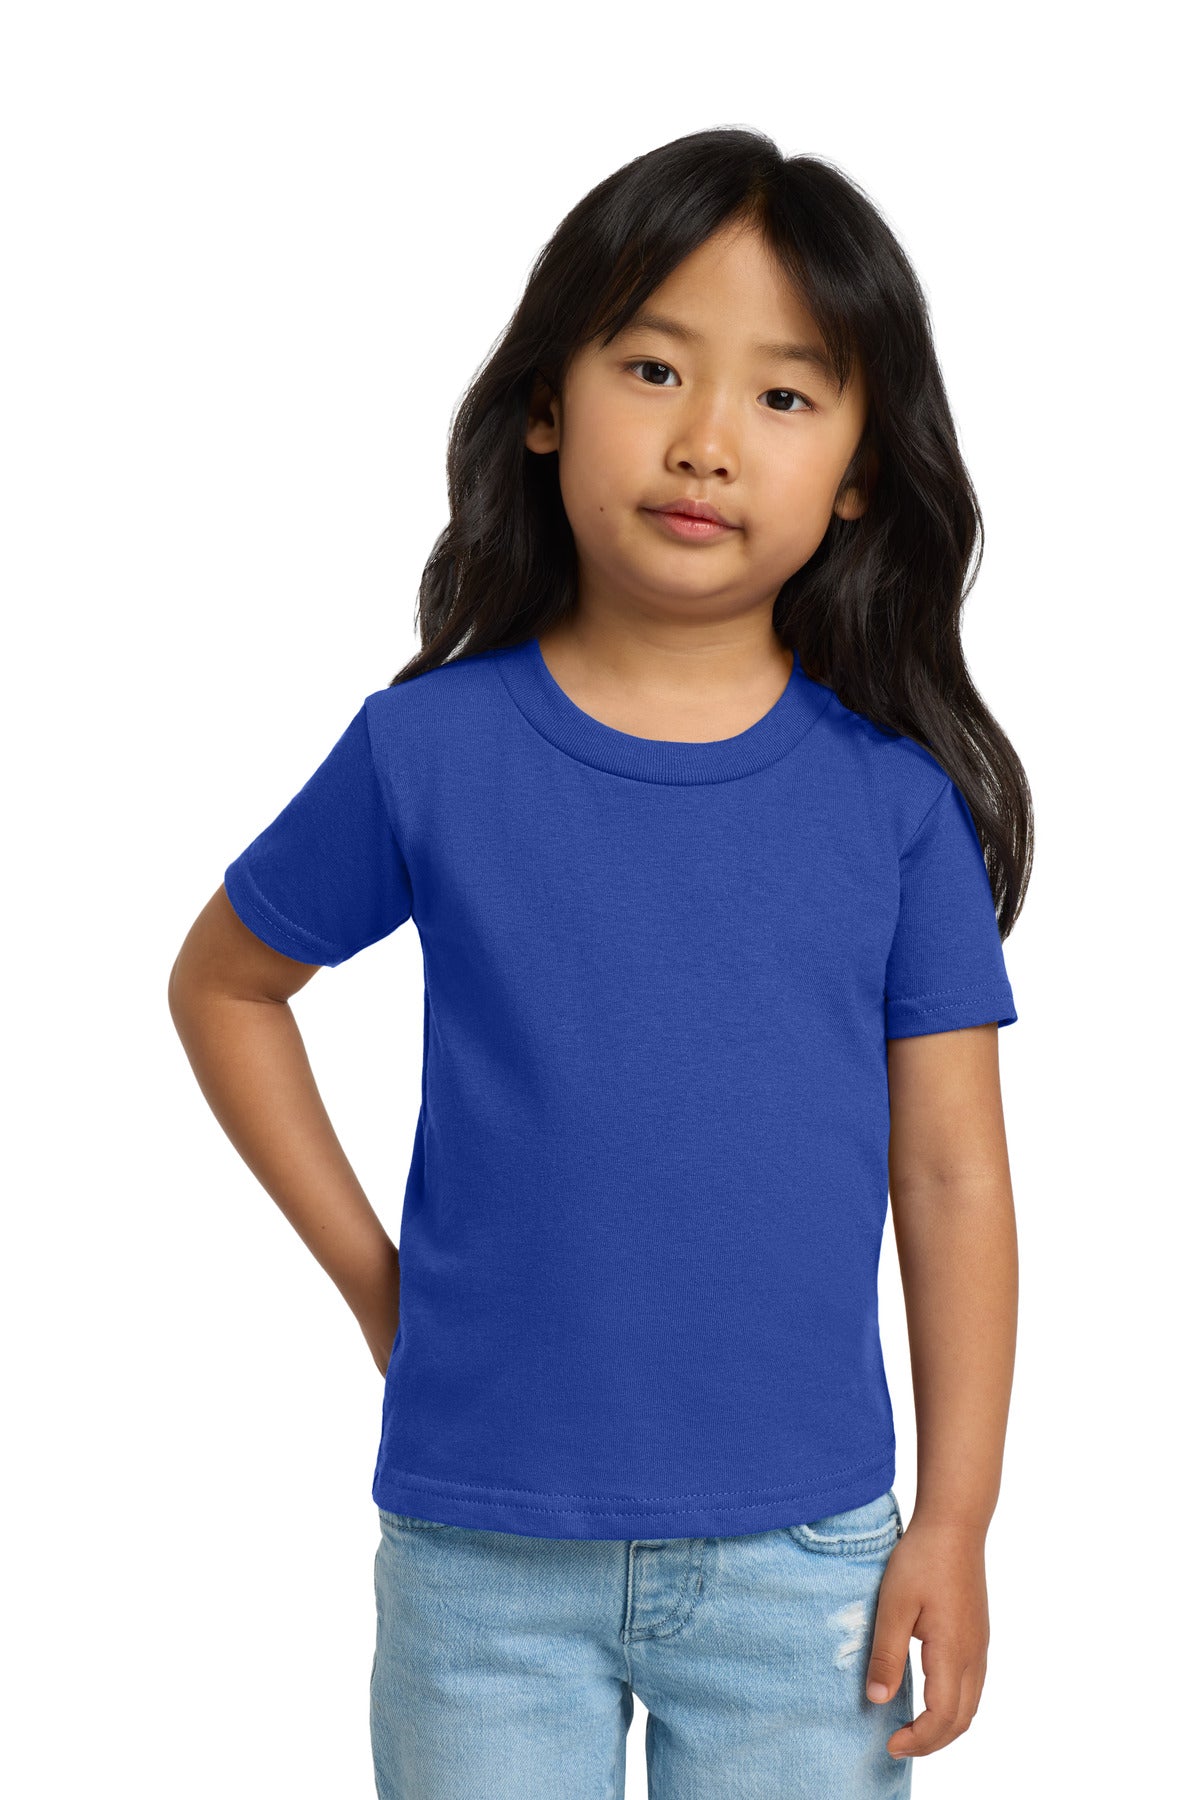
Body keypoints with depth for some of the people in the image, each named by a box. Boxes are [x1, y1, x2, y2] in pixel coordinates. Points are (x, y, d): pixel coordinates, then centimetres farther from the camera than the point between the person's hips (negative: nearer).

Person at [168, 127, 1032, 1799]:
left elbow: (950, 1172, -1)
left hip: (802, 1551, 0)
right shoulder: (430, 751, -6)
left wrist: (955, 1516, -2)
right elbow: (223, 984, 10)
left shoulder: (897, 791, -5)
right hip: (483, 1551, 0)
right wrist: (368, 1270, 4)